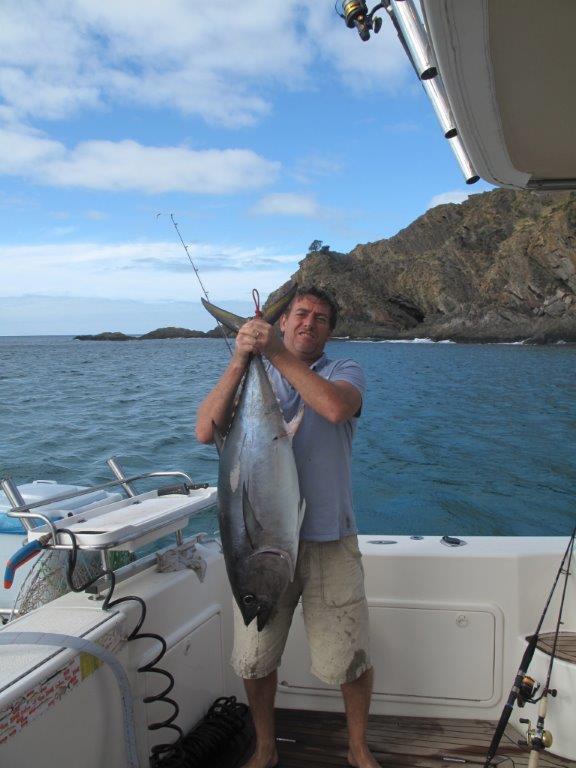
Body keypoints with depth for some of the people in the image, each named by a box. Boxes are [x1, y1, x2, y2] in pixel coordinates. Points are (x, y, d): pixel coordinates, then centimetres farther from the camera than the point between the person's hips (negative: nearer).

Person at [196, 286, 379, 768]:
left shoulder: (345, 372, 4)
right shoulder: (252, 378, 8)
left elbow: (335, 407, -22)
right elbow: (206, 432, -9)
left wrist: (277, 353, -21)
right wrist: (240, 362, -18)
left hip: (329, 539, -1)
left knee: (350, 659, 7)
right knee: (254, 659, 11)